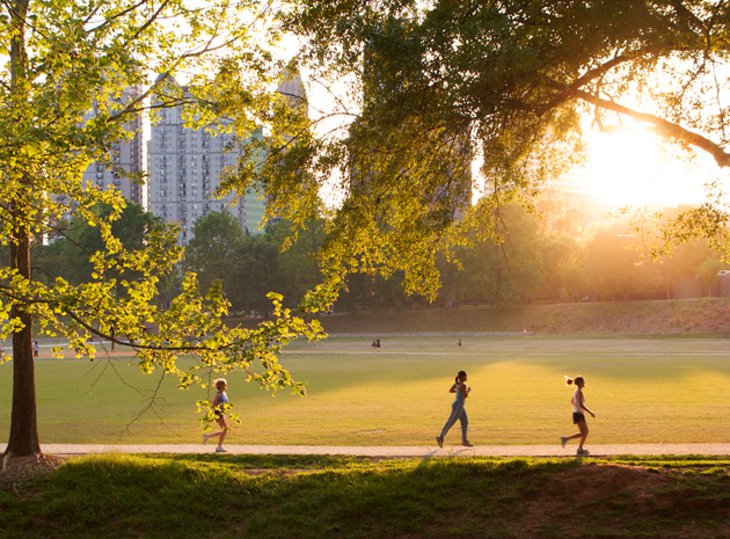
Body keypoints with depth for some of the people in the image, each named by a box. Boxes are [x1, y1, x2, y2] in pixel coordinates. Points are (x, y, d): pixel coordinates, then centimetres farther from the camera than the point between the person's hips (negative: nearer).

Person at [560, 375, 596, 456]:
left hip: (577, 413, 10)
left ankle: (580, 449, 16)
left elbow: (572, 402, 22)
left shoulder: (577, 391, 12)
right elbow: (581, 405, -23)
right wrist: (590, 412, -19)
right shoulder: (580, 392, -17)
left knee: (586, 431, 13)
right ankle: (565, 438, -7)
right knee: (583, 433, -9)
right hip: (578, 414, -10)